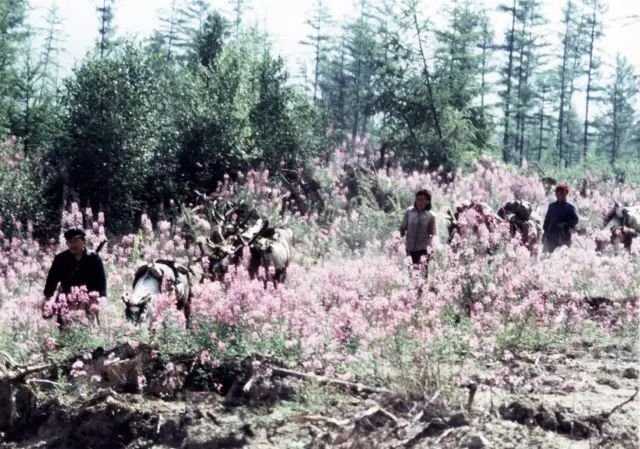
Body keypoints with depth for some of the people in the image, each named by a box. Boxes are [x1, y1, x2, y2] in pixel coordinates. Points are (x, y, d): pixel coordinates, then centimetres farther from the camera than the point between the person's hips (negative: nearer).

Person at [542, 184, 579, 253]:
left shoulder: (570, 207, 2)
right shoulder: (552, 206, 13)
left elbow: (575, 219, -7)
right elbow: (547, 219, 16)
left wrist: (566, 224, -21)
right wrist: (545, 232, 11)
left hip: (564, 237, -3)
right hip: (551, 236, 3)